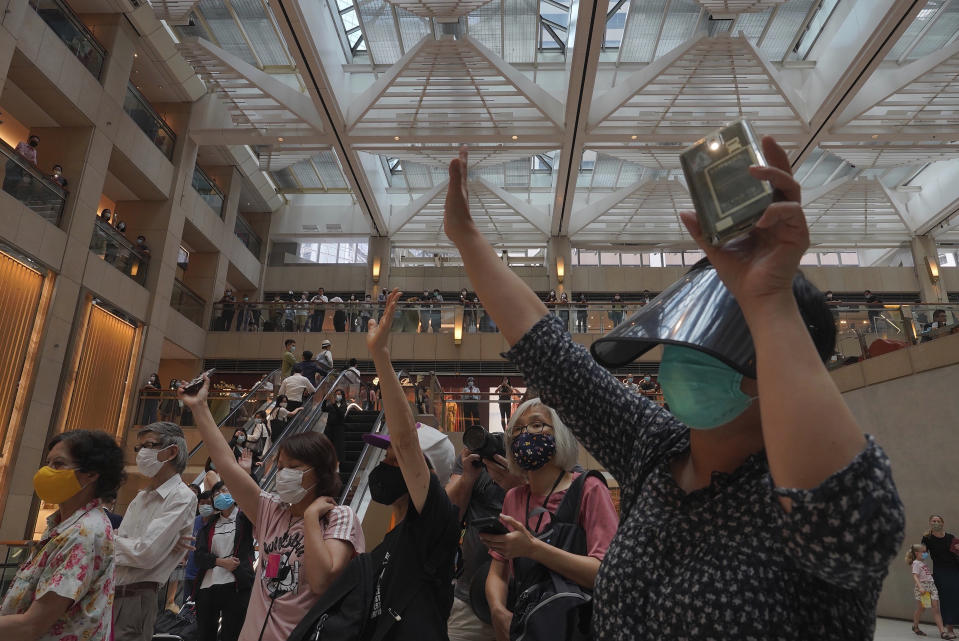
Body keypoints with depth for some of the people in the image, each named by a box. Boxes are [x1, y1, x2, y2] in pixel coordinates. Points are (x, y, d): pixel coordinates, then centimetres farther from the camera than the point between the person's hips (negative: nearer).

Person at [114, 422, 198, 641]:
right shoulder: (141, 496, 13)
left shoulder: (182, 497, -14)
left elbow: (146, 555, -20)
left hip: (136, 600, -7)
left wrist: (111, 540, -2)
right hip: (109, 592, 7)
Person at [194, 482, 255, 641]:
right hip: (207, 586, 4)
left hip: (236, 586, -4)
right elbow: (199, 554, 5)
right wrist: (221, 562, -11)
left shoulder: (244, 518, 4)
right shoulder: (209, 525, 15)